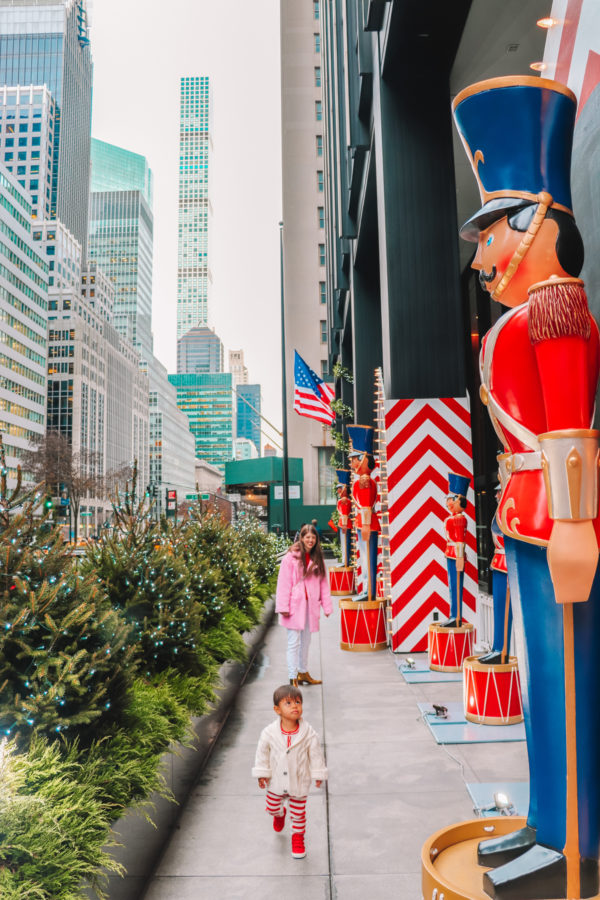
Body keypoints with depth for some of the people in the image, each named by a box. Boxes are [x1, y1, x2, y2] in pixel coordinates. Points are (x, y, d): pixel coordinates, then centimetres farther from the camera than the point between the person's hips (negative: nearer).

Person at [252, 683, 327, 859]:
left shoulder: (309, 734, -21)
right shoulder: (269, 733, -20)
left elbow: (315, 754, -7)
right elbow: (262, 754, -5)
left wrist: (318, 774, 0)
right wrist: (261, 774, -3)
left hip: (299, 782, -1)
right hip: (276, 782, 1)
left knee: (298, 813, 12)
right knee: (272, 808, 22)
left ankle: (297, 837, 40)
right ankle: (279, 814, 57)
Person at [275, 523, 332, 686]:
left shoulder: (317, 559, 7)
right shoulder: (291, 557, -9)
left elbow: (323, 583, 8)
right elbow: (283, 584, -10)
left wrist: (326, 606, 4)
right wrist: (283, 607, -14)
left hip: (310, 606, 5)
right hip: (295, 606, -5)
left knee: (306, 641, 18)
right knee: (294, 643, -2)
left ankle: (303, 672, 32)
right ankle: (293, 677, 6)